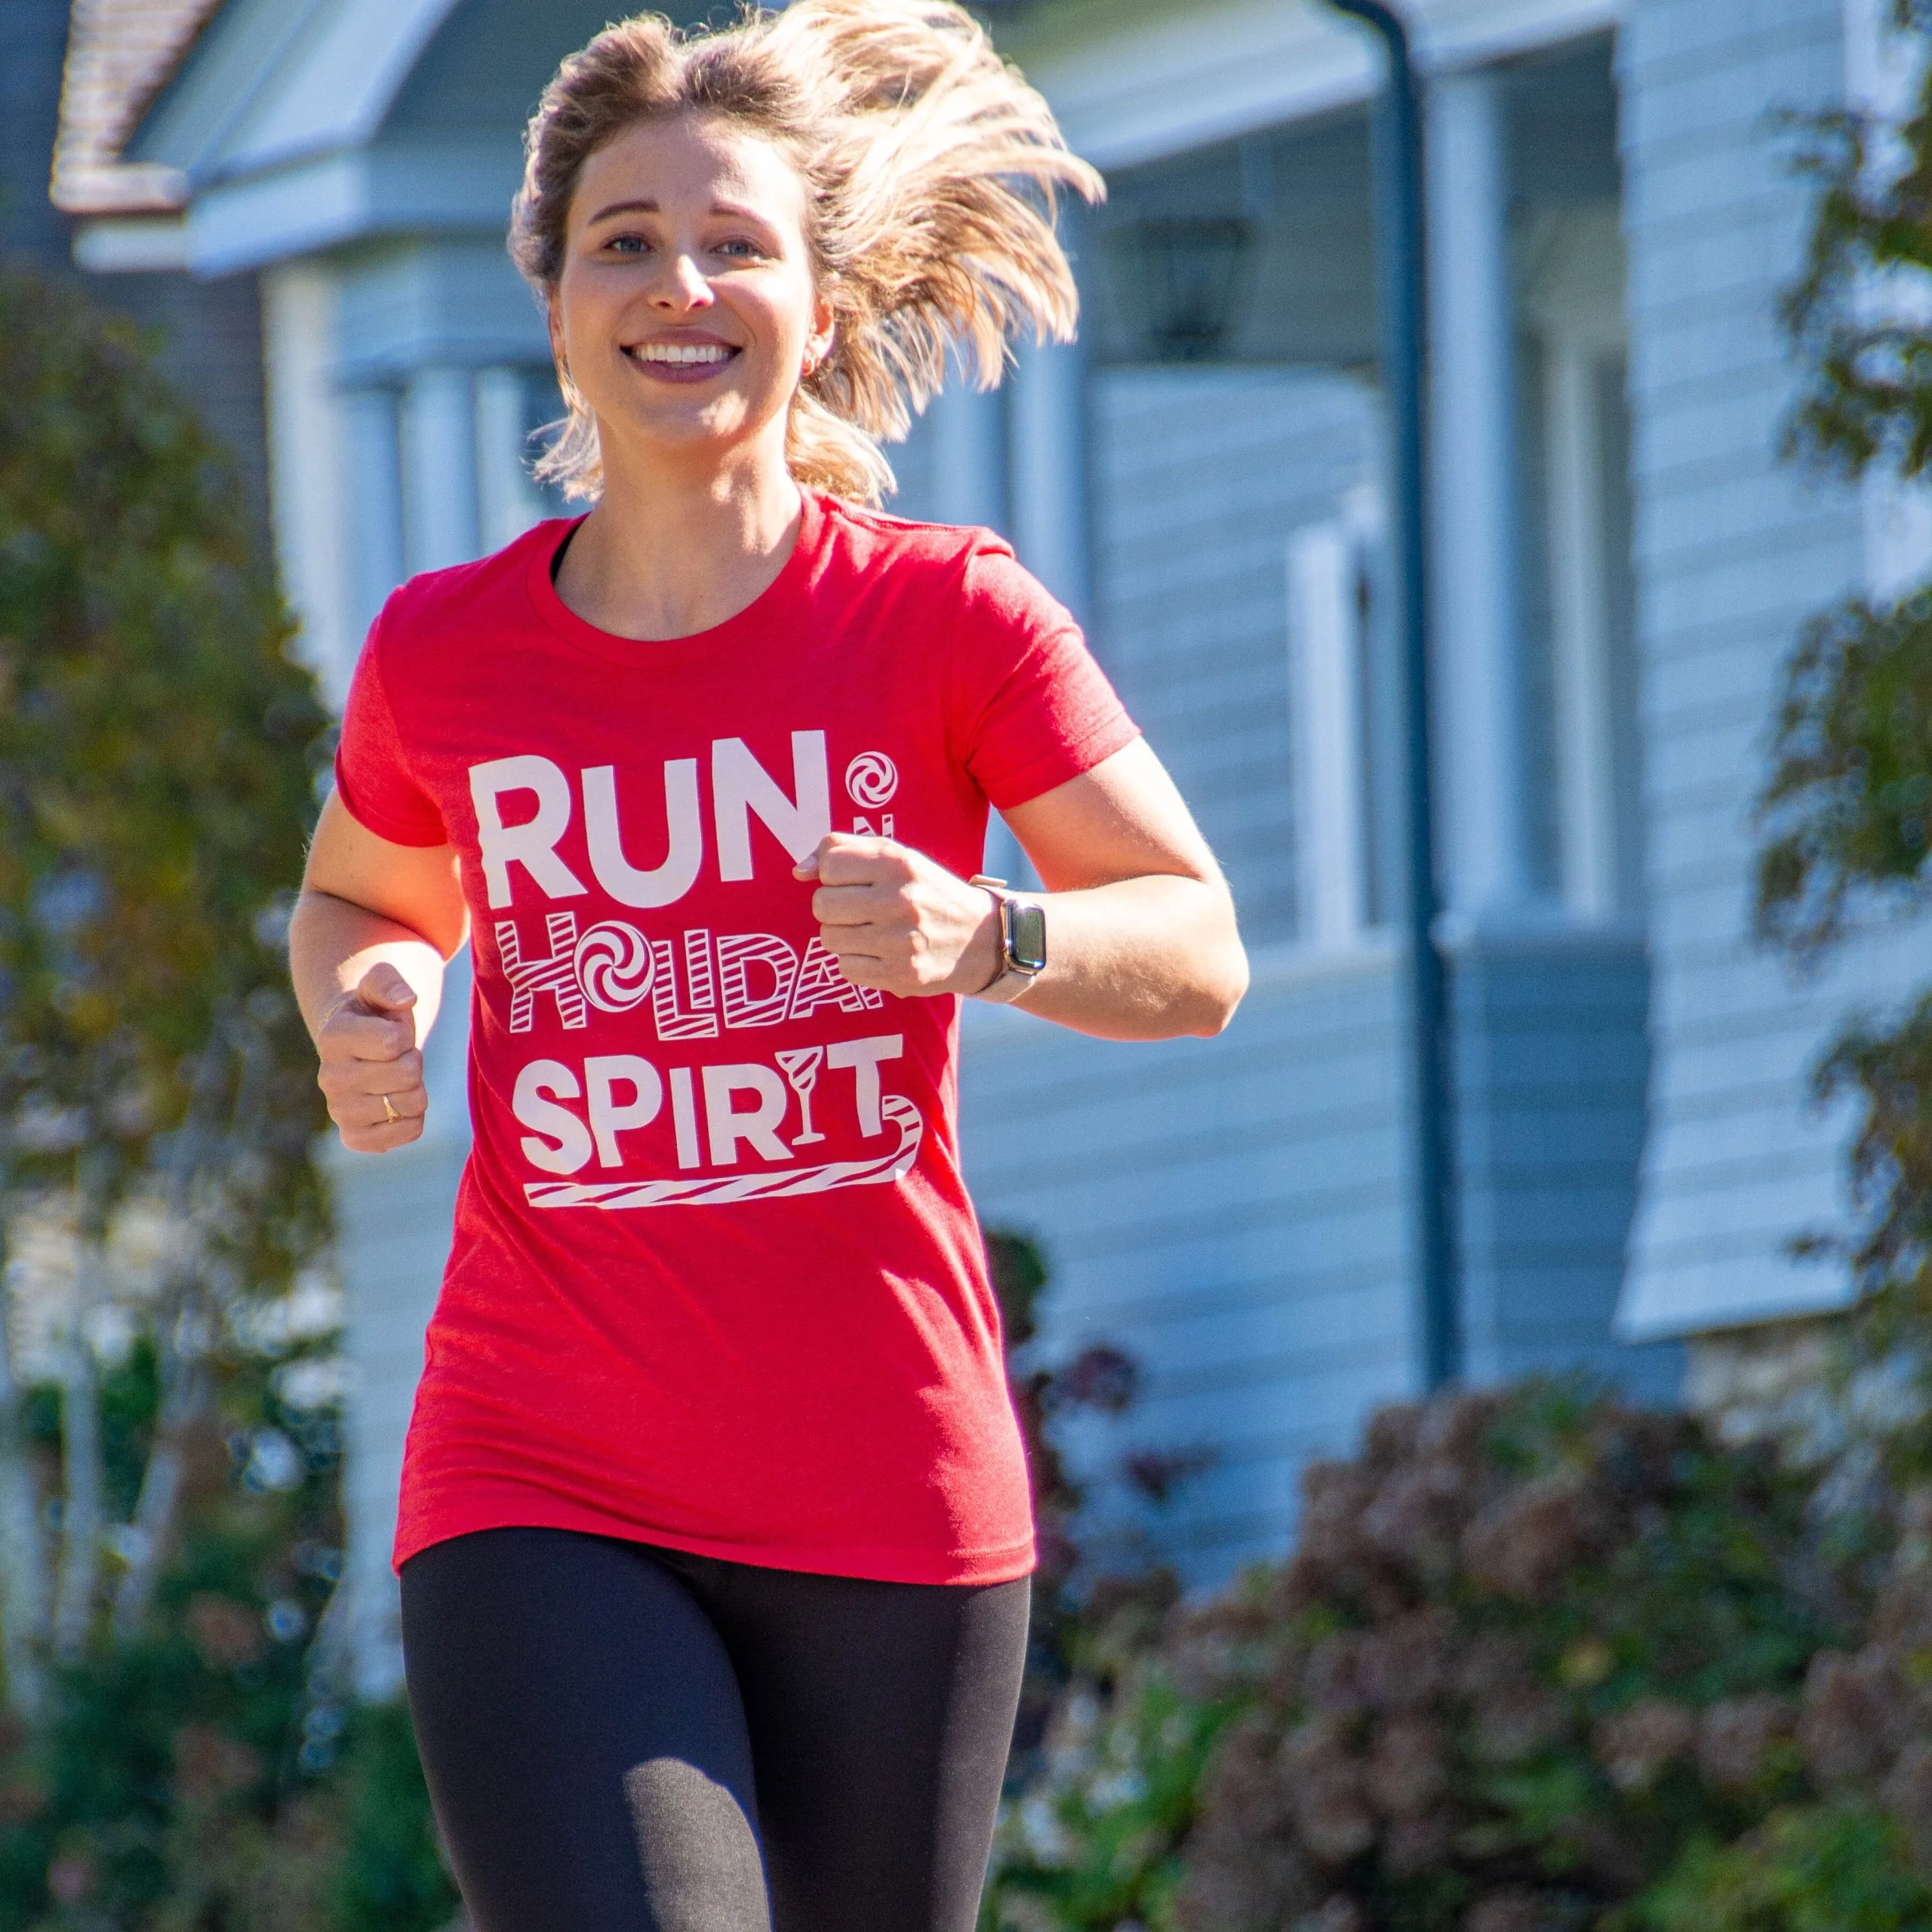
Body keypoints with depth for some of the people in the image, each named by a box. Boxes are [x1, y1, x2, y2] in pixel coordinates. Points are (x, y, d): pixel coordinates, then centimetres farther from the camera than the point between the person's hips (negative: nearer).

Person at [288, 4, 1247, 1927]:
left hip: (889, 1499, 0)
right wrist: (359, 1012, 0)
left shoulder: (948, 616, -2)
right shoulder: (439, 654, 3)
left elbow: (1198, 955, 0)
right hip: (540, 1496, 0)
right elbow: (361, 899, 24)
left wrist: (986, 939, -21)